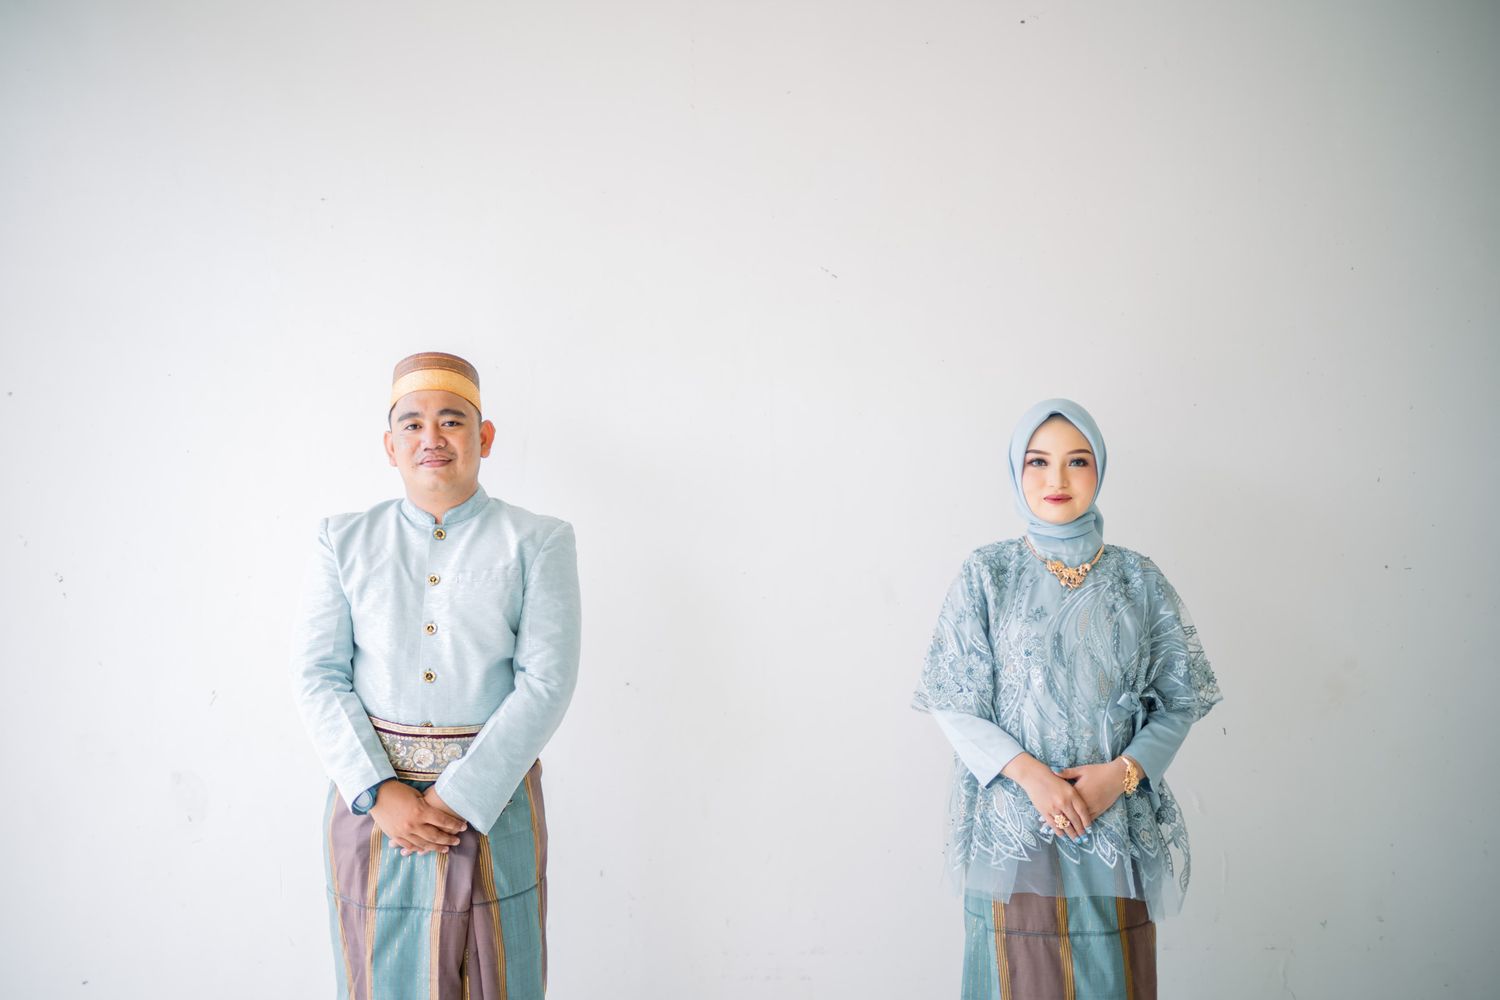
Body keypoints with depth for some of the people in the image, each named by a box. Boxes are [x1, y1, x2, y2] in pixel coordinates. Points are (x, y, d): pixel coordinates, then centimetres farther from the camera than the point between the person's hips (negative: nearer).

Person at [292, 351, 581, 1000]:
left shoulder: (537, 543, -2)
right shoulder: (344, 541, 5)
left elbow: (546, 682, -9)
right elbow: (318, 676, -1)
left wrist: (459, 797, -15)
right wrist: (380, 793, -12)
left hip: (493, 798, -1)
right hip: (373, 796, 2)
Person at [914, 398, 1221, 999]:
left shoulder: (1138, 580, 4)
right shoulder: (988, 574, 0)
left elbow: (1179, 700, 4)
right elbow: (954, 704, -3)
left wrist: (1120, 772, -11)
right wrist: (1031, 774, -15)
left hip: (1116, 825, 1)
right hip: (1013, 827, -1)